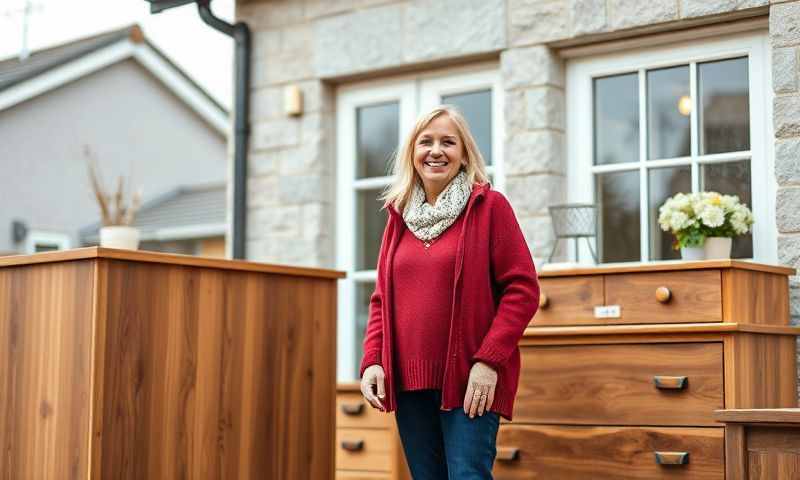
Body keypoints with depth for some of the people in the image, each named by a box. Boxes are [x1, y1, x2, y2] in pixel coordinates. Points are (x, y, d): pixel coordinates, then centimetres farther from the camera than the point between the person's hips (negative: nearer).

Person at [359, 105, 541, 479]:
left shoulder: (490, 206, 0)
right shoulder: (399, 216, 15)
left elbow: (522, 288, -6)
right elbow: (382, 300, 17)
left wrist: (489, 360, -14)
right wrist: (372, 361, 2)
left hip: (470, 381, -5)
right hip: (408, 381, 5)